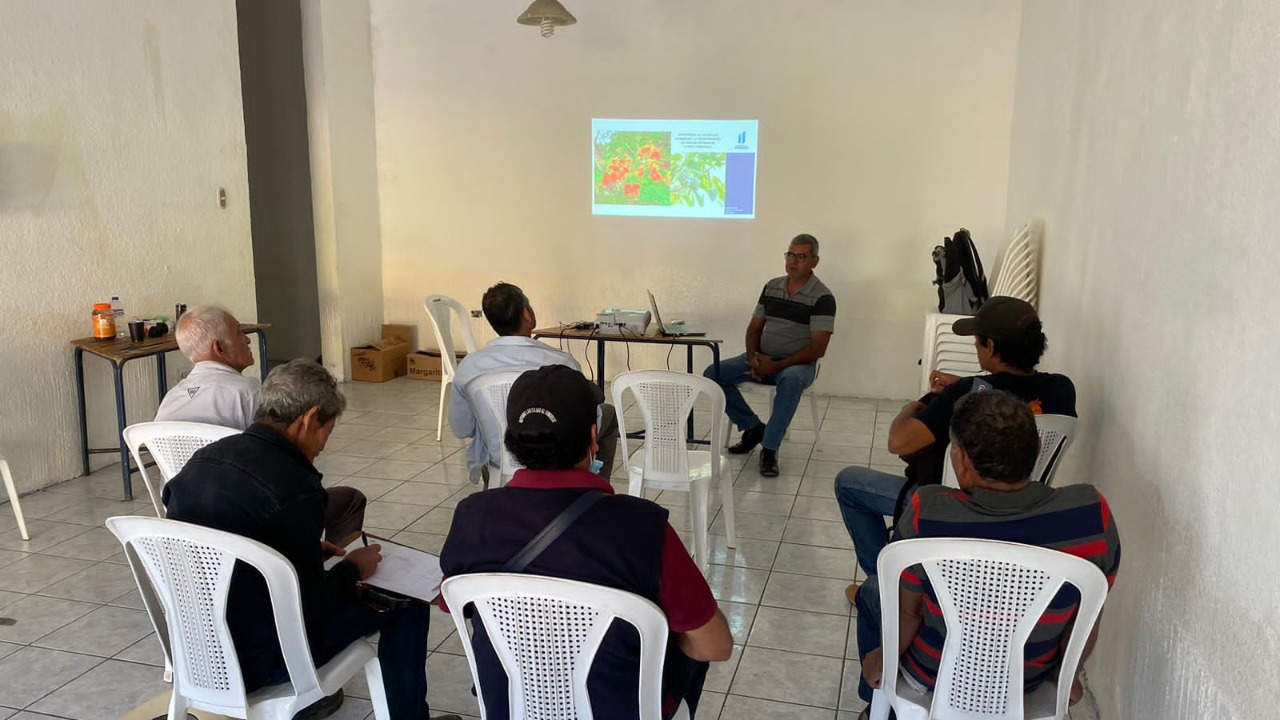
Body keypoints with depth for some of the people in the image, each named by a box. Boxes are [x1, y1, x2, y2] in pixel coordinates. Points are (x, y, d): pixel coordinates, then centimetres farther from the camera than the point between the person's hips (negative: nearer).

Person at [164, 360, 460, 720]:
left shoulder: (201, 459, -1)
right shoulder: (294, 489, -25)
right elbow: (310, 605, -18)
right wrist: (352, 569, 1)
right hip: (253, 664, -8)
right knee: (405, 605, 3)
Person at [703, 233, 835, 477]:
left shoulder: (822, 297, -10)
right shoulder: (771, 287, 7)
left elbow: (817, 348, -16)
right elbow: (754, 327, 11)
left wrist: (776, 366, -22)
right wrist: (753, 357, -10)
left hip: (798, 363, -6)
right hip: (762, 359, 6)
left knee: (791, 379, -41)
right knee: (713, 373, -13)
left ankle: (770, 448, -27)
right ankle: (753, 427, 2)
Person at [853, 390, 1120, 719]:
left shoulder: (927, 514, -33)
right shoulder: (1092, 514, -26)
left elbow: (907, 610, -18)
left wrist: (882, 659, 3)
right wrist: (1069, 672, 10)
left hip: (933, 673, -2)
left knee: (873, 590, 29)